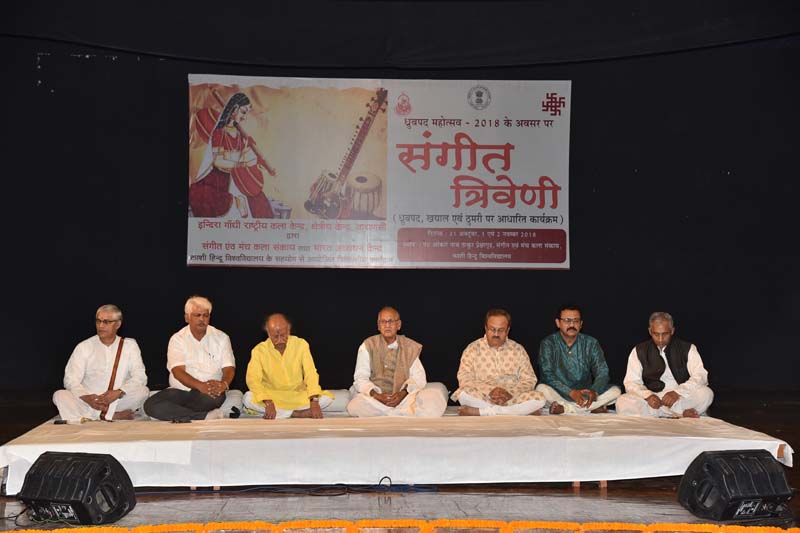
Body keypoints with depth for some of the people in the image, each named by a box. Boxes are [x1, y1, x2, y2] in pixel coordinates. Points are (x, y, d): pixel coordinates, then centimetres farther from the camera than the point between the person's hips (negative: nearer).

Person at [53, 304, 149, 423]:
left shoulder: (130, 345, 8)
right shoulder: (83, 347, 7)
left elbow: (140, 377, -3)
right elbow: (71, 380, -1)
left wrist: (118, 392, -21)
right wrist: (86, 397, -21)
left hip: (118, 400, 0)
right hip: (88, 401, 0)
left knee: (143, 391, -27)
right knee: (60, 395, -25)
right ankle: (112, 416, -36)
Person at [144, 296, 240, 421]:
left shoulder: (221, 338, 8)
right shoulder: (178, 339, 5)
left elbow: (229, 368, -2)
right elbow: (178, 371, -9)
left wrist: (224, 384, -28)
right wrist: (201, 386, -29)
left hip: (209, 392, -1)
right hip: (180, 390, 1)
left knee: (218, 396, -38)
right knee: (150, 405, -27)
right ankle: (206, 416, -30)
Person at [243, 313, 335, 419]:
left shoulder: (301, 344, -5)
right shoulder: (259, 350, -8)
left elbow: (311, 374, -11)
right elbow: (253, 379, -18)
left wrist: (314, 401, -27)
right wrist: (268, 403, -34)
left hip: (299, 396, 1)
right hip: (272, 397, -1)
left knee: (327, 397, -21)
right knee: (248, 399, -31)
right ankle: (297, 414, -26)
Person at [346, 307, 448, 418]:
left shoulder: (410, 346, 10)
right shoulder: (368, 345, 6)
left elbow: (418, 377, 2)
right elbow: (360, 377, -1)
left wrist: (403, 393, -18)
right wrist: (375, 395, -19)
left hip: (402, 397, 1)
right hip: (374, 399, -1)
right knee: (354, 406, -36)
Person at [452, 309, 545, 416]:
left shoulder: (518, 350, 10)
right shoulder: (473, 349, 4)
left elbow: (529, 380, 4)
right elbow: (465, 379, -7)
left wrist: (509, 393, -15)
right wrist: (490, 390, -21)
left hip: (511, 399, 2)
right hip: (481, 399, -2)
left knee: (539, 399, -26)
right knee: (463, 394, -33)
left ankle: (479, 411, -24)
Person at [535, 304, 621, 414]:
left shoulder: (591, 343, 4)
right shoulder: (548, 343, -3)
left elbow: (602, 373, -4)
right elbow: (548, 374, -14)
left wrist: (594, 392, -26)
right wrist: (571, 392, -29)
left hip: (585, 395, 3)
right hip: (559, 394, -3)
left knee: (615, 390, -19)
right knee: (542, 388, -33)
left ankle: (564, 408, -27)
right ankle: (592, 409, -27)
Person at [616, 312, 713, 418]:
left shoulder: (687, 348, 6)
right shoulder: (639, 351, 7)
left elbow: (700, 376, -4)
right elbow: (631, 383, 2)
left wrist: (677, 392, -21)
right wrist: (647, 395, -19)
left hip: (682, 398, -1)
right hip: (652, 399, 1)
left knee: (706, 393, -30)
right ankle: (681, 414, -25)